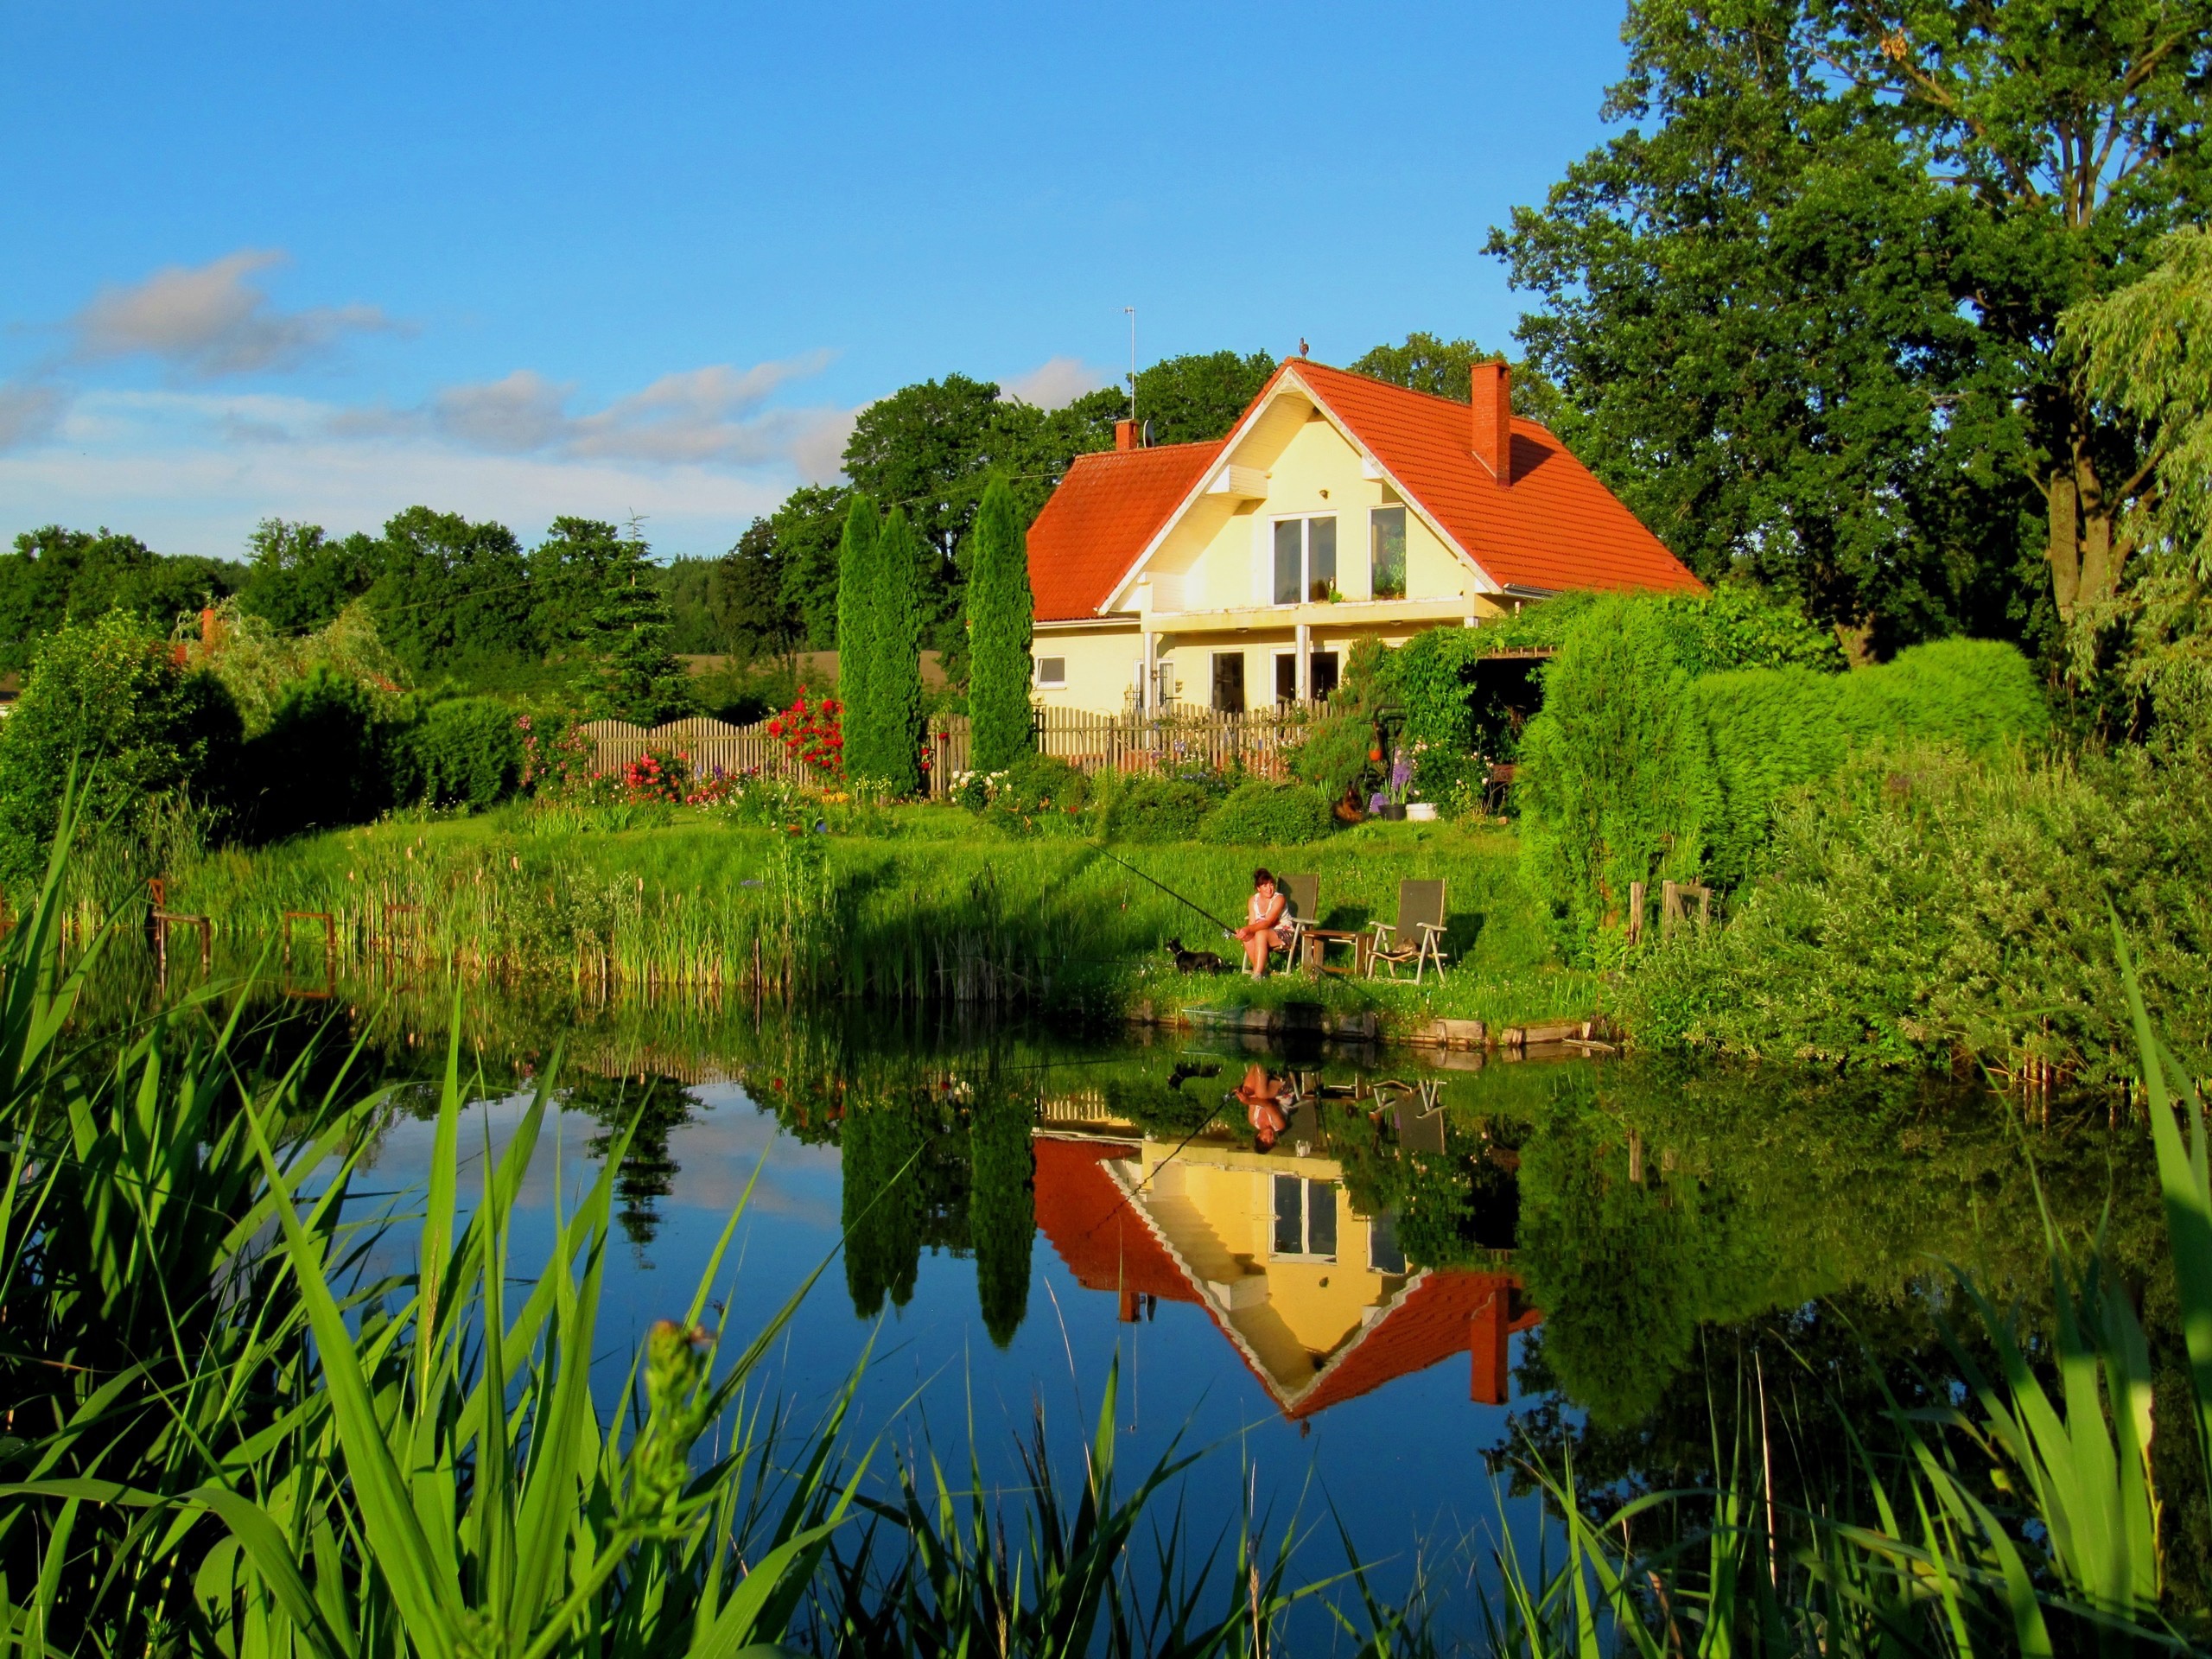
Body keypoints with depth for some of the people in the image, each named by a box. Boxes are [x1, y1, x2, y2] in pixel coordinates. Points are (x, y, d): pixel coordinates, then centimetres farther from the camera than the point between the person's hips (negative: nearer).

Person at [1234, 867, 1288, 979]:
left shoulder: (1278, 899, -15)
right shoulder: (1253, 900, 2)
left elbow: (1267, 922, -27)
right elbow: (1252, 924, -5)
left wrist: (1248, 929, -40)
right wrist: (1243, 931, -28)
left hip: (1282, 935, -5)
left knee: (1261, 933, -34)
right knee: (1248, 937, -26)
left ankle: (1258, 973, -36)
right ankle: (1262, 971, -17)